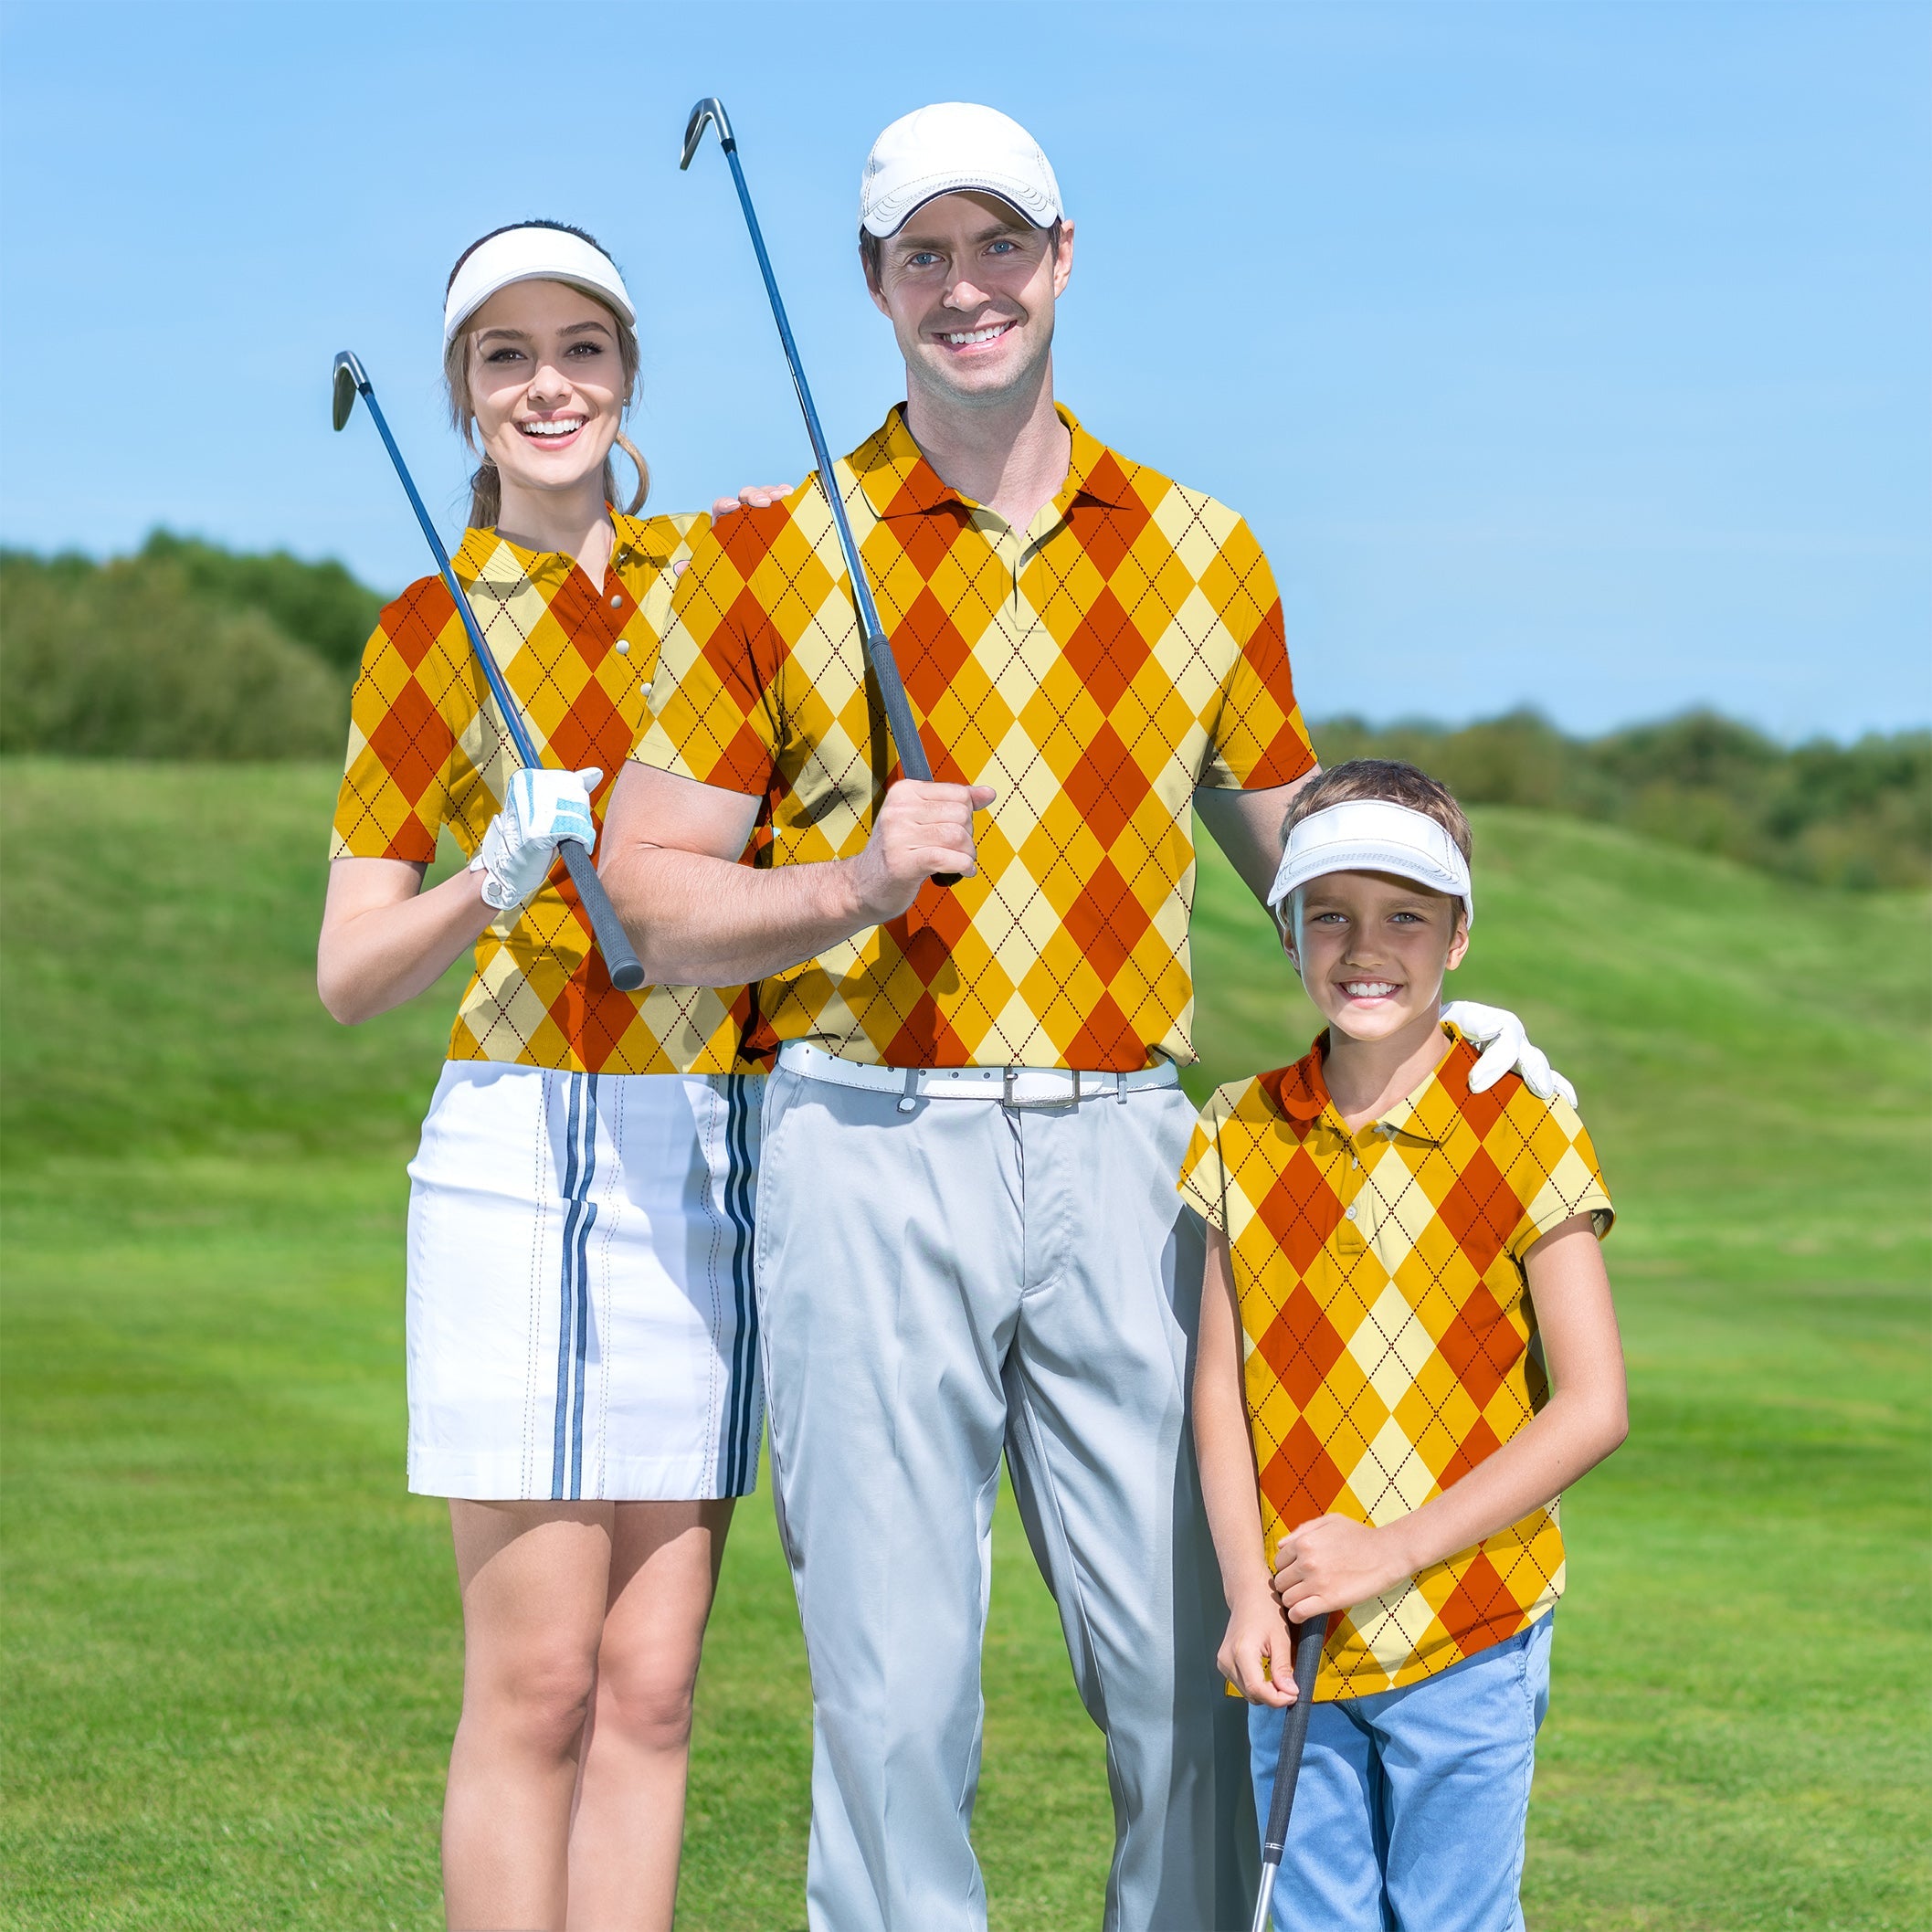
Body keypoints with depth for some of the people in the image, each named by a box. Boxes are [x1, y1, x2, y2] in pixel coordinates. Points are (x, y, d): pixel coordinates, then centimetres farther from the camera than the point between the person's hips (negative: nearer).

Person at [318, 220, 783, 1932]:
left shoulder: (719, 569, 12)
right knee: (537, 1680, -7)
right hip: (526, 1146, -3)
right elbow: (349, 976, 3)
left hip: (715, 1152, 3)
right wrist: (497, 881, -15)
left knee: (651, 1681, 3)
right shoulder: (428, 632, 4)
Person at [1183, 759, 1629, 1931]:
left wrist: (1397, 1548, -13)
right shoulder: (1245, 1136, 5)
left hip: (1466, 1631, -3)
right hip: (1295, 1633, 3)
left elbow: (1593, 1408, -9)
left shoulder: (1520, 1131, -7)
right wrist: (1247, 1591, -7)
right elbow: (1222, 1385, 6)